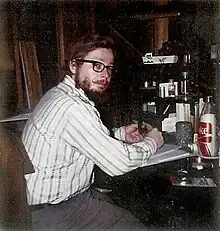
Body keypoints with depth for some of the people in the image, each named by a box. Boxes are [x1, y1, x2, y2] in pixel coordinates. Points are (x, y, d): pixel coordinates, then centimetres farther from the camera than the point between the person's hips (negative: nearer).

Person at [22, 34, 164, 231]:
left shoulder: (60, 95, 6)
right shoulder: (71, 107, -27)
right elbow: (118, 162, -25)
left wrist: (120, 134, 5)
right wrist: (151, 142, -7)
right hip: (53, 213, -9)